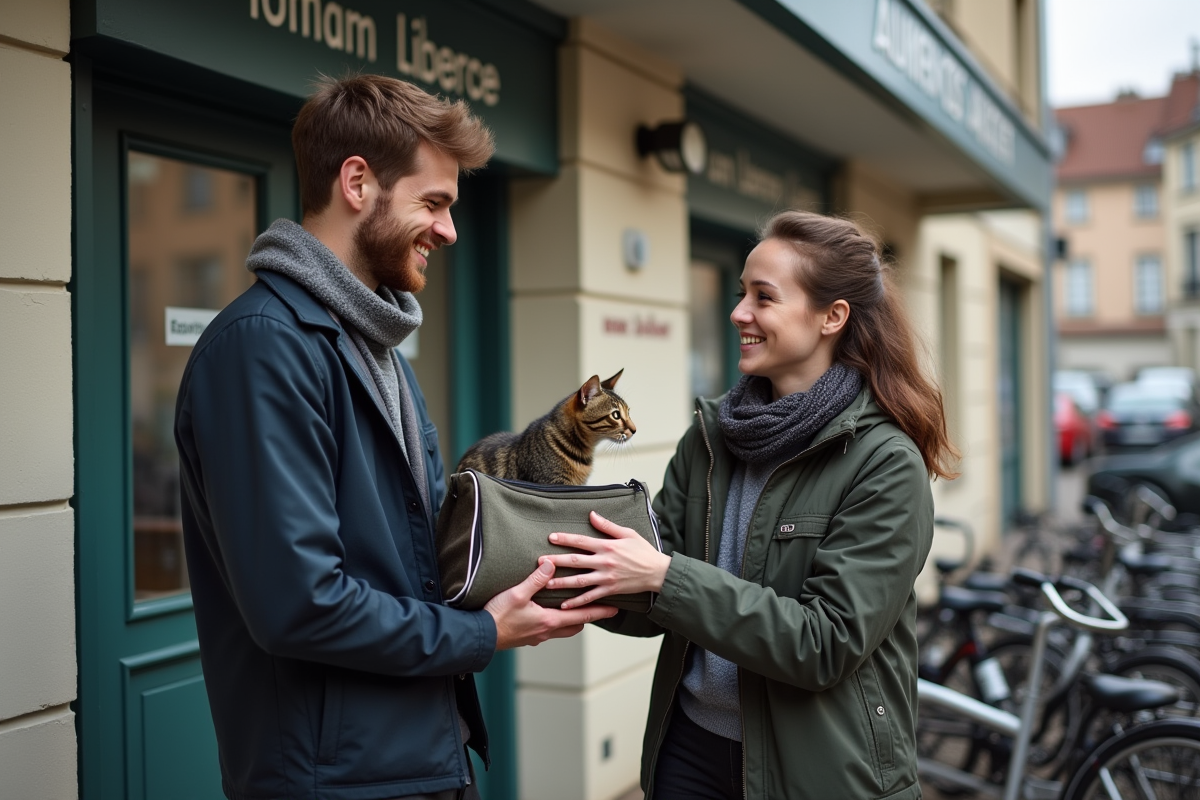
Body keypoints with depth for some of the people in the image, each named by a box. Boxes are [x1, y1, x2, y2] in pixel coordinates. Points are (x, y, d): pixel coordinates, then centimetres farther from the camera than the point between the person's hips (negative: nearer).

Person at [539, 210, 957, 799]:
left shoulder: (885, 464, -16)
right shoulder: (709, 436, 0)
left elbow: (826, 645, -23)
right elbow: (653, 611, 0)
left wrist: (666, 576, -28)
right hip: (691, 749, 5)